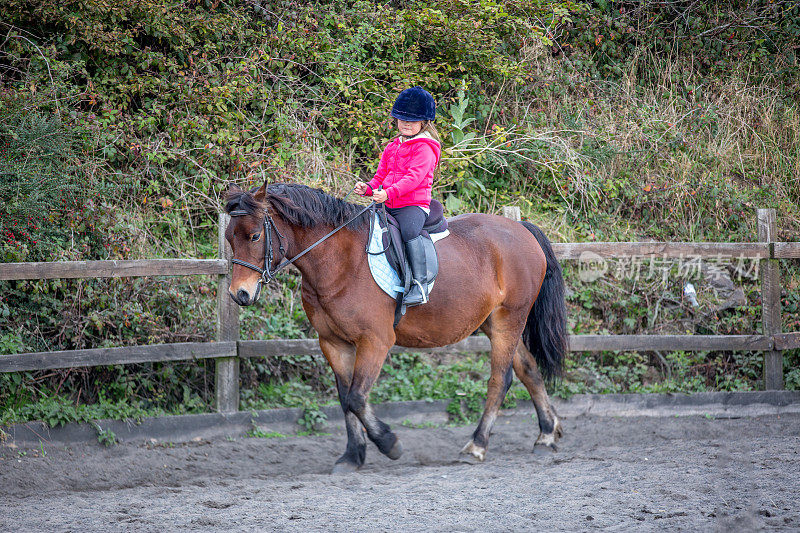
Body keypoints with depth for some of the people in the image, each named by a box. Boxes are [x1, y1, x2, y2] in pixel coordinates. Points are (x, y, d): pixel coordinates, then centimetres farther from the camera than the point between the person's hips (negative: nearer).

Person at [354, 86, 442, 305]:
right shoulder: (392, 148, 21)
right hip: (388, 205, 8)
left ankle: (420, 284, -35)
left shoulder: (424, 148, -5)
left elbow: (414, 177, -17)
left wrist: (389, 193, -30)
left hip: (415, 205, -8)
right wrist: (368, 188, 0)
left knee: (409, 231, -35)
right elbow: (381, 176, 23)